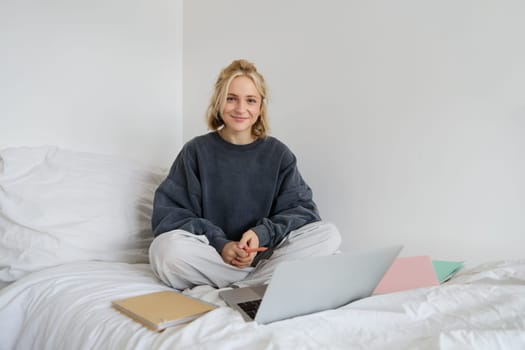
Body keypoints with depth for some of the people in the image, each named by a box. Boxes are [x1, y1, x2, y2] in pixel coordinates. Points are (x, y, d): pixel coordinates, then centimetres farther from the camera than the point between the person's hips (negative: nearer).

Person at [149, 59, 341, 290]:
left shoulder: (279, 154, 7)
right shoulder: (196, 151, 3)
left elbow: (303, 209, 1)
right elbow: (168, 212, -4)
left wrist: (262, 234, -19)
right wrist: (219, 244, -19)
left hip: (264, 255, 2)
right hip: (212, 256, -1)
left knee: (328, 235, -20)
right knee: (166, 248, -32)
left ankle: (235, 286, -23)